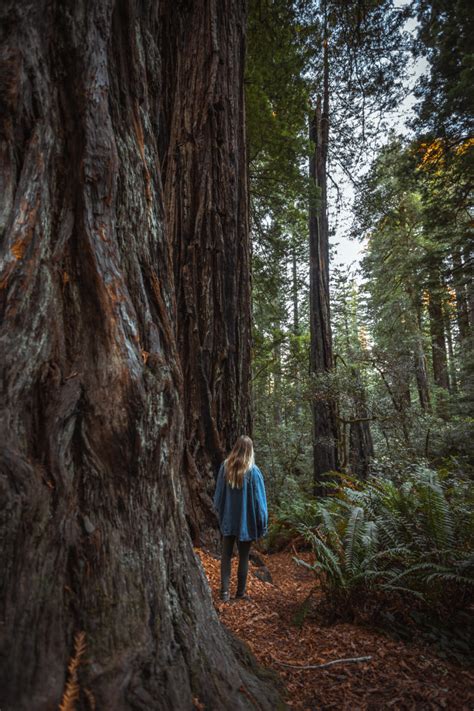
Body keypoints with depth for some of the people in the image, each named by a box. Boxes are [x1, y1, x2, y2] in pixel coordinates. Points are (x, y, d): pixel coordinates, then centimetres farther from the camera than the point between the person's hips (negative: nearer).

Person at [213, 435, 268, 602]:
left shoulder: (225, 467, -6)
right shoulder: (253, 471, -17)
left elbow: (218, 493, 4)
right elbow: (259, 500, -12)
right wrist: (262, 524, -2)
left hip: (227, 520, 2)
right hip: (246, 521, -2)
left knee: (226, 555, 14)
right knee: (243, 557, 13)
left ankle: (224, 591, 15)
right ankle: (240, 592, 24)